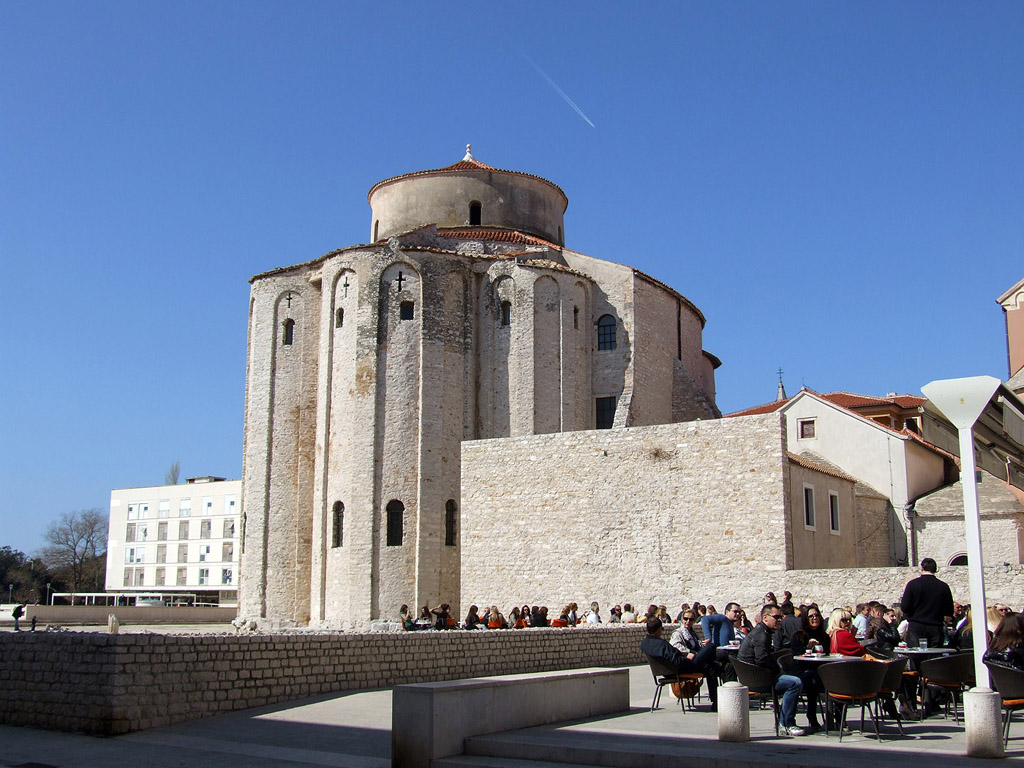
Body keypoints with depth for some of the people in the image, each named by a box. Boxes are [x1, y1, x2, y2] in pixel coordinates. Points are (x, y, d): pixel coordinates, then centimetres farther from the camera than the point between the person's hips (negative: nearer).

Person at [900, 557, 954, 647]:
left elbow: (905, 608, -7)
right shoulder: (944, 586, 0)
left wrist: (901, 603, 14)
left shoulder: (912, 584, -5)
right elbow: (949, 612, 5)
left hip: (916, 627, -2)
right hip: (936, 629, 2)